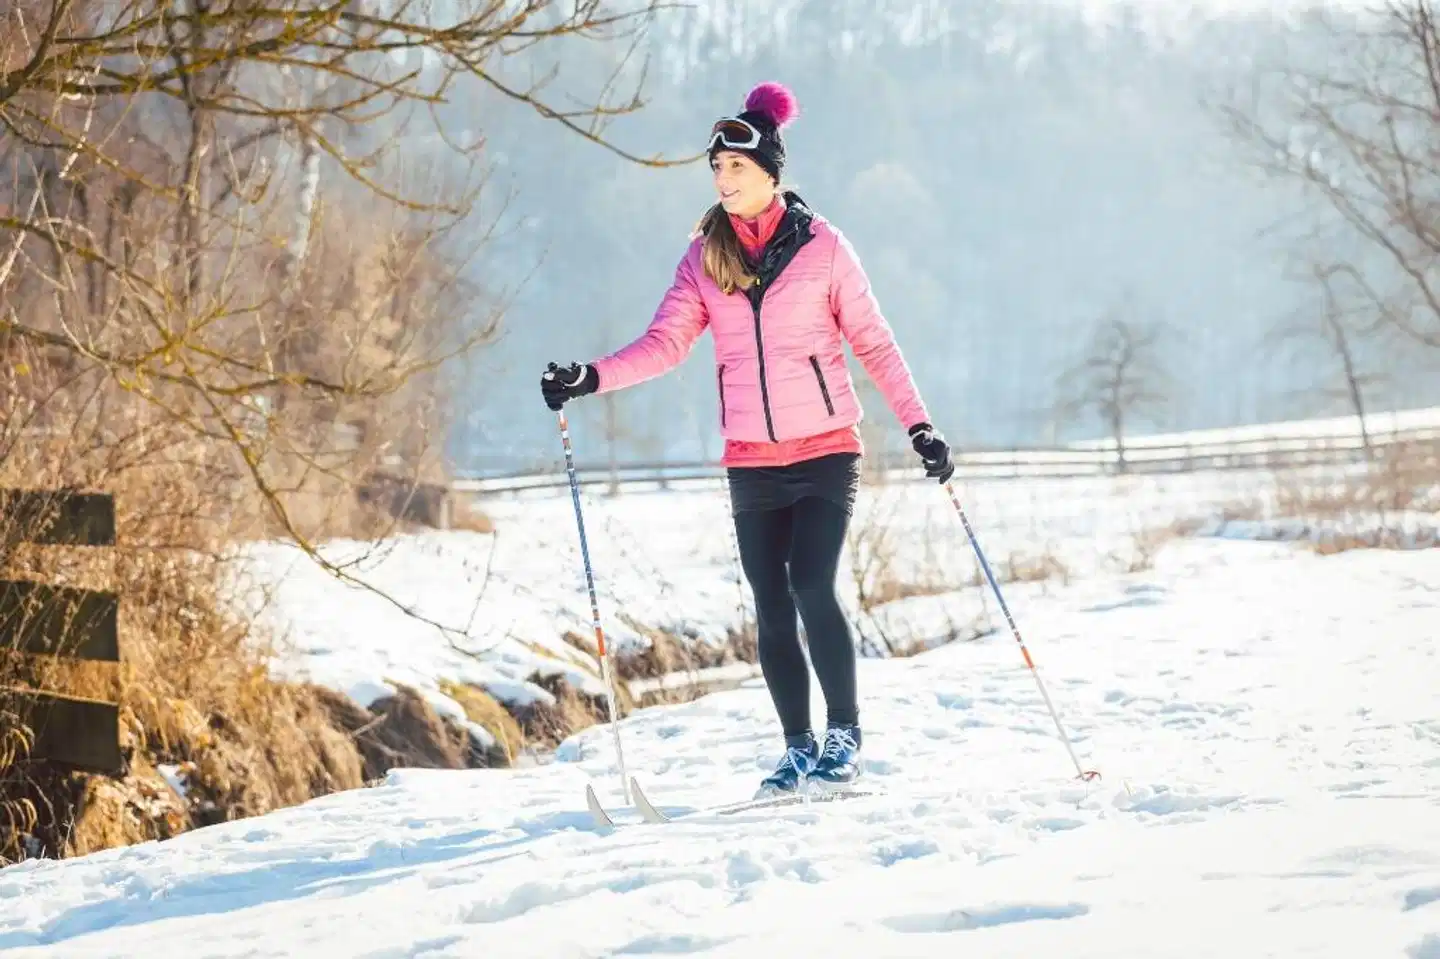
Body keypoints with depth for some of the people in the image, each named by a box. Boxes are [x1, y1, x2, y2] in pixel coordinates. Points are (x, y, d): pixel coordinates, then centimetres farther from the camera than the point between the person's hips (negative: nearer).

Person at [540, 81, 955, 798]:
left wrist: (917, 423, -3)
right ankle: (799, 748, 14)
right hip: (751, 462, 3)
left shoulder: (822, 247, -3)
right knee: (771, 608, 4)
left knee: (812, 588, -16)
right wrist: (590, 379, -16)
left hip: (825, 449, -3)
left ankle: (844, 736, -3)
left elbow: (871, 341, 2)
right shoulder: (705, 256, 5)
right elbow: (665, 343, -2)